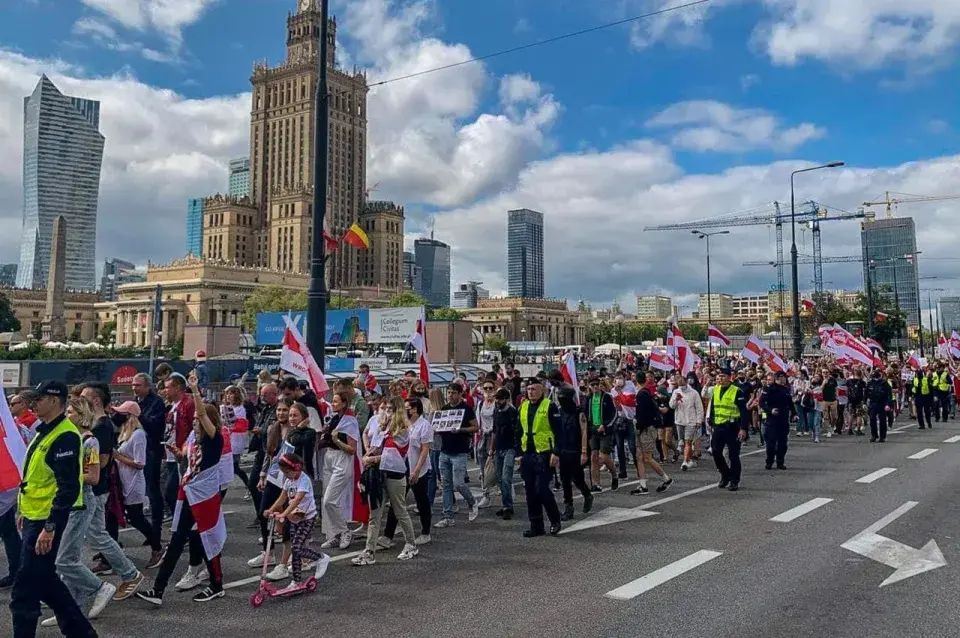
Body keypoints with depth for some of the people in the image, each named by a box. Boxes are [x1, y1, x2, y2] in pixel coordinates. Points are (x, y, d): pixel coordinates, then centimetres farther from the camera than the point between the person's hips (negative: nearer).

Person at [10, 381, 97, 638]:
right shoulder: (45, 431, 12)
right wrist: (25, 512, 22)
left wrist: (50, 527, -25)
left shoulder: (65, 436, -20)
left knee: (25, 591, -2)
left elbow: (69, 488, -24)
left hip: (46, 521, -10)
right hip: (35, 518, 10)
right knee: (43, 580, 17)